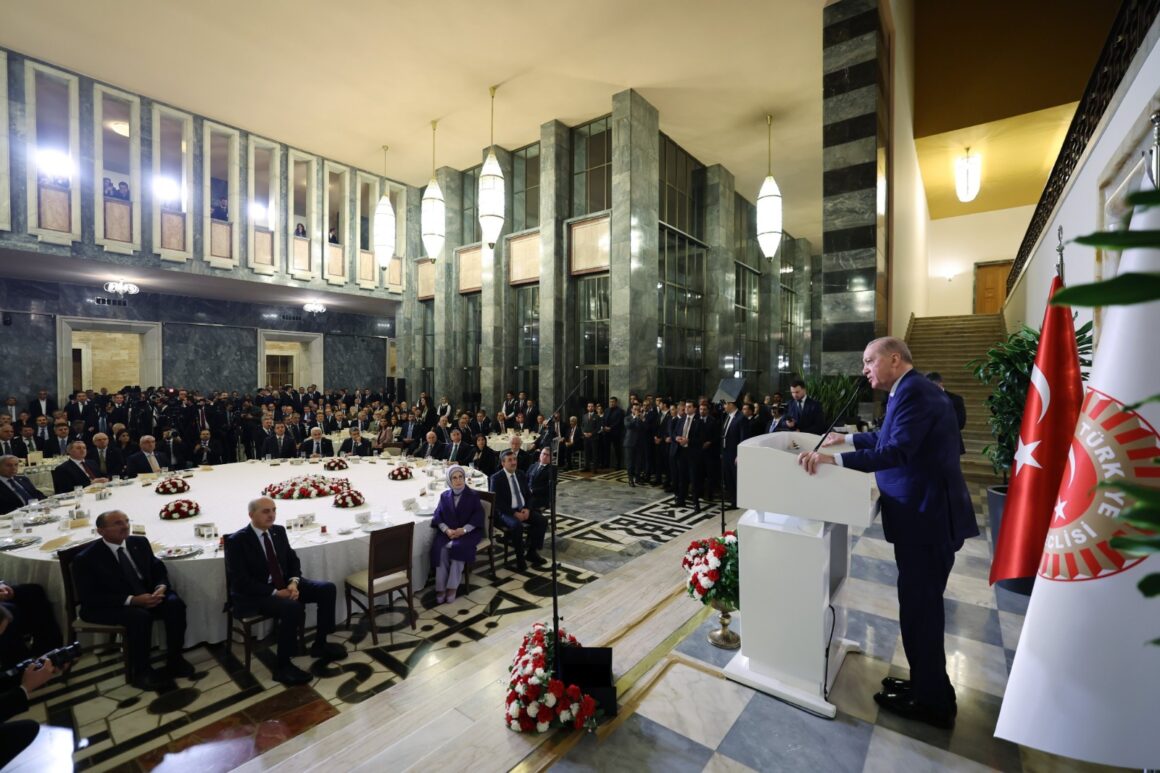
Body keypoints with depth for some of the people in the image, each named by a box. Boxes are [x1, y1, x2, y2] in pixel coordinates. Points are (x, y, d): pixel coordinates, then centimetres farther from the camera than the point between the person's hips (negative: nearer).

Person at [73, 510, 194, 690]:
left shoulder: (140, 543, 2)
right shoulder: (86, 558, -12)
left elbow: (158, 569, 8)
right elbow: (89, 598, -16)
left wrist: (161, 587, -15)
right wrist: (132, 600, -27)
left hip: (146, 596, 4)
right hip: (107, 607, -4)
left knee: (175, 604, -24)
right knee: (140, 616, -34)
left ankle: (174, 658, -9)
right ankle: (140, 672, -13)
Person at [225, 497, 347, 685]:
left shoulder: (279, 531, 3)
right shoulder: (237, 541, -15)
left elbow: (292, 559, 9)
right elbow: (241, 582, -19)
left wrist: (293, 582, -11)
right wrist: (275, 592, -23)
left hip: (284, 584, 7)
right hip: (252, 595, -7)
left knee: (328, 589, -9)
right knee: (292, 607, -34)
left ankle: (320, 644, 6)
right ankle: (282, 666, -15)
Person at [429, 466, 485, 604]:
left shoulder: (473, 496, 0)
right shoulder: (444, 496, 9)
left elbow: (478, 517, -6)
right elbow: (438, 516, 4)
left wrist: (463, 530, -18)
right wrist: (446, 530, -15)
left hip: (468, 532, -3)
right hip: (447, 531, 3)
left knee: (459, 548, -31)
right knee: (440, 549, -26)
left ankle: (452, 587, -20)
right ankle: (440, 588, -17)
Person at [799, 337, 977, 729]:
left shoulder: (915, 392, -20)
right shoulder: (911, 390, 12)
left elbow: (897, 451, -31)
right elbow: (888, 437, 25)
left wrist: (834, 458, -35)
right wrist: (850, 438, 30)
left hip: (927, 517, -10)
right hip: (924, 513, 10)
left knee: (919, 609, 4)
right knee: (922, 605, 20)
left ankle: (932, 702, 21)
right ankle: (927, 684, 37)